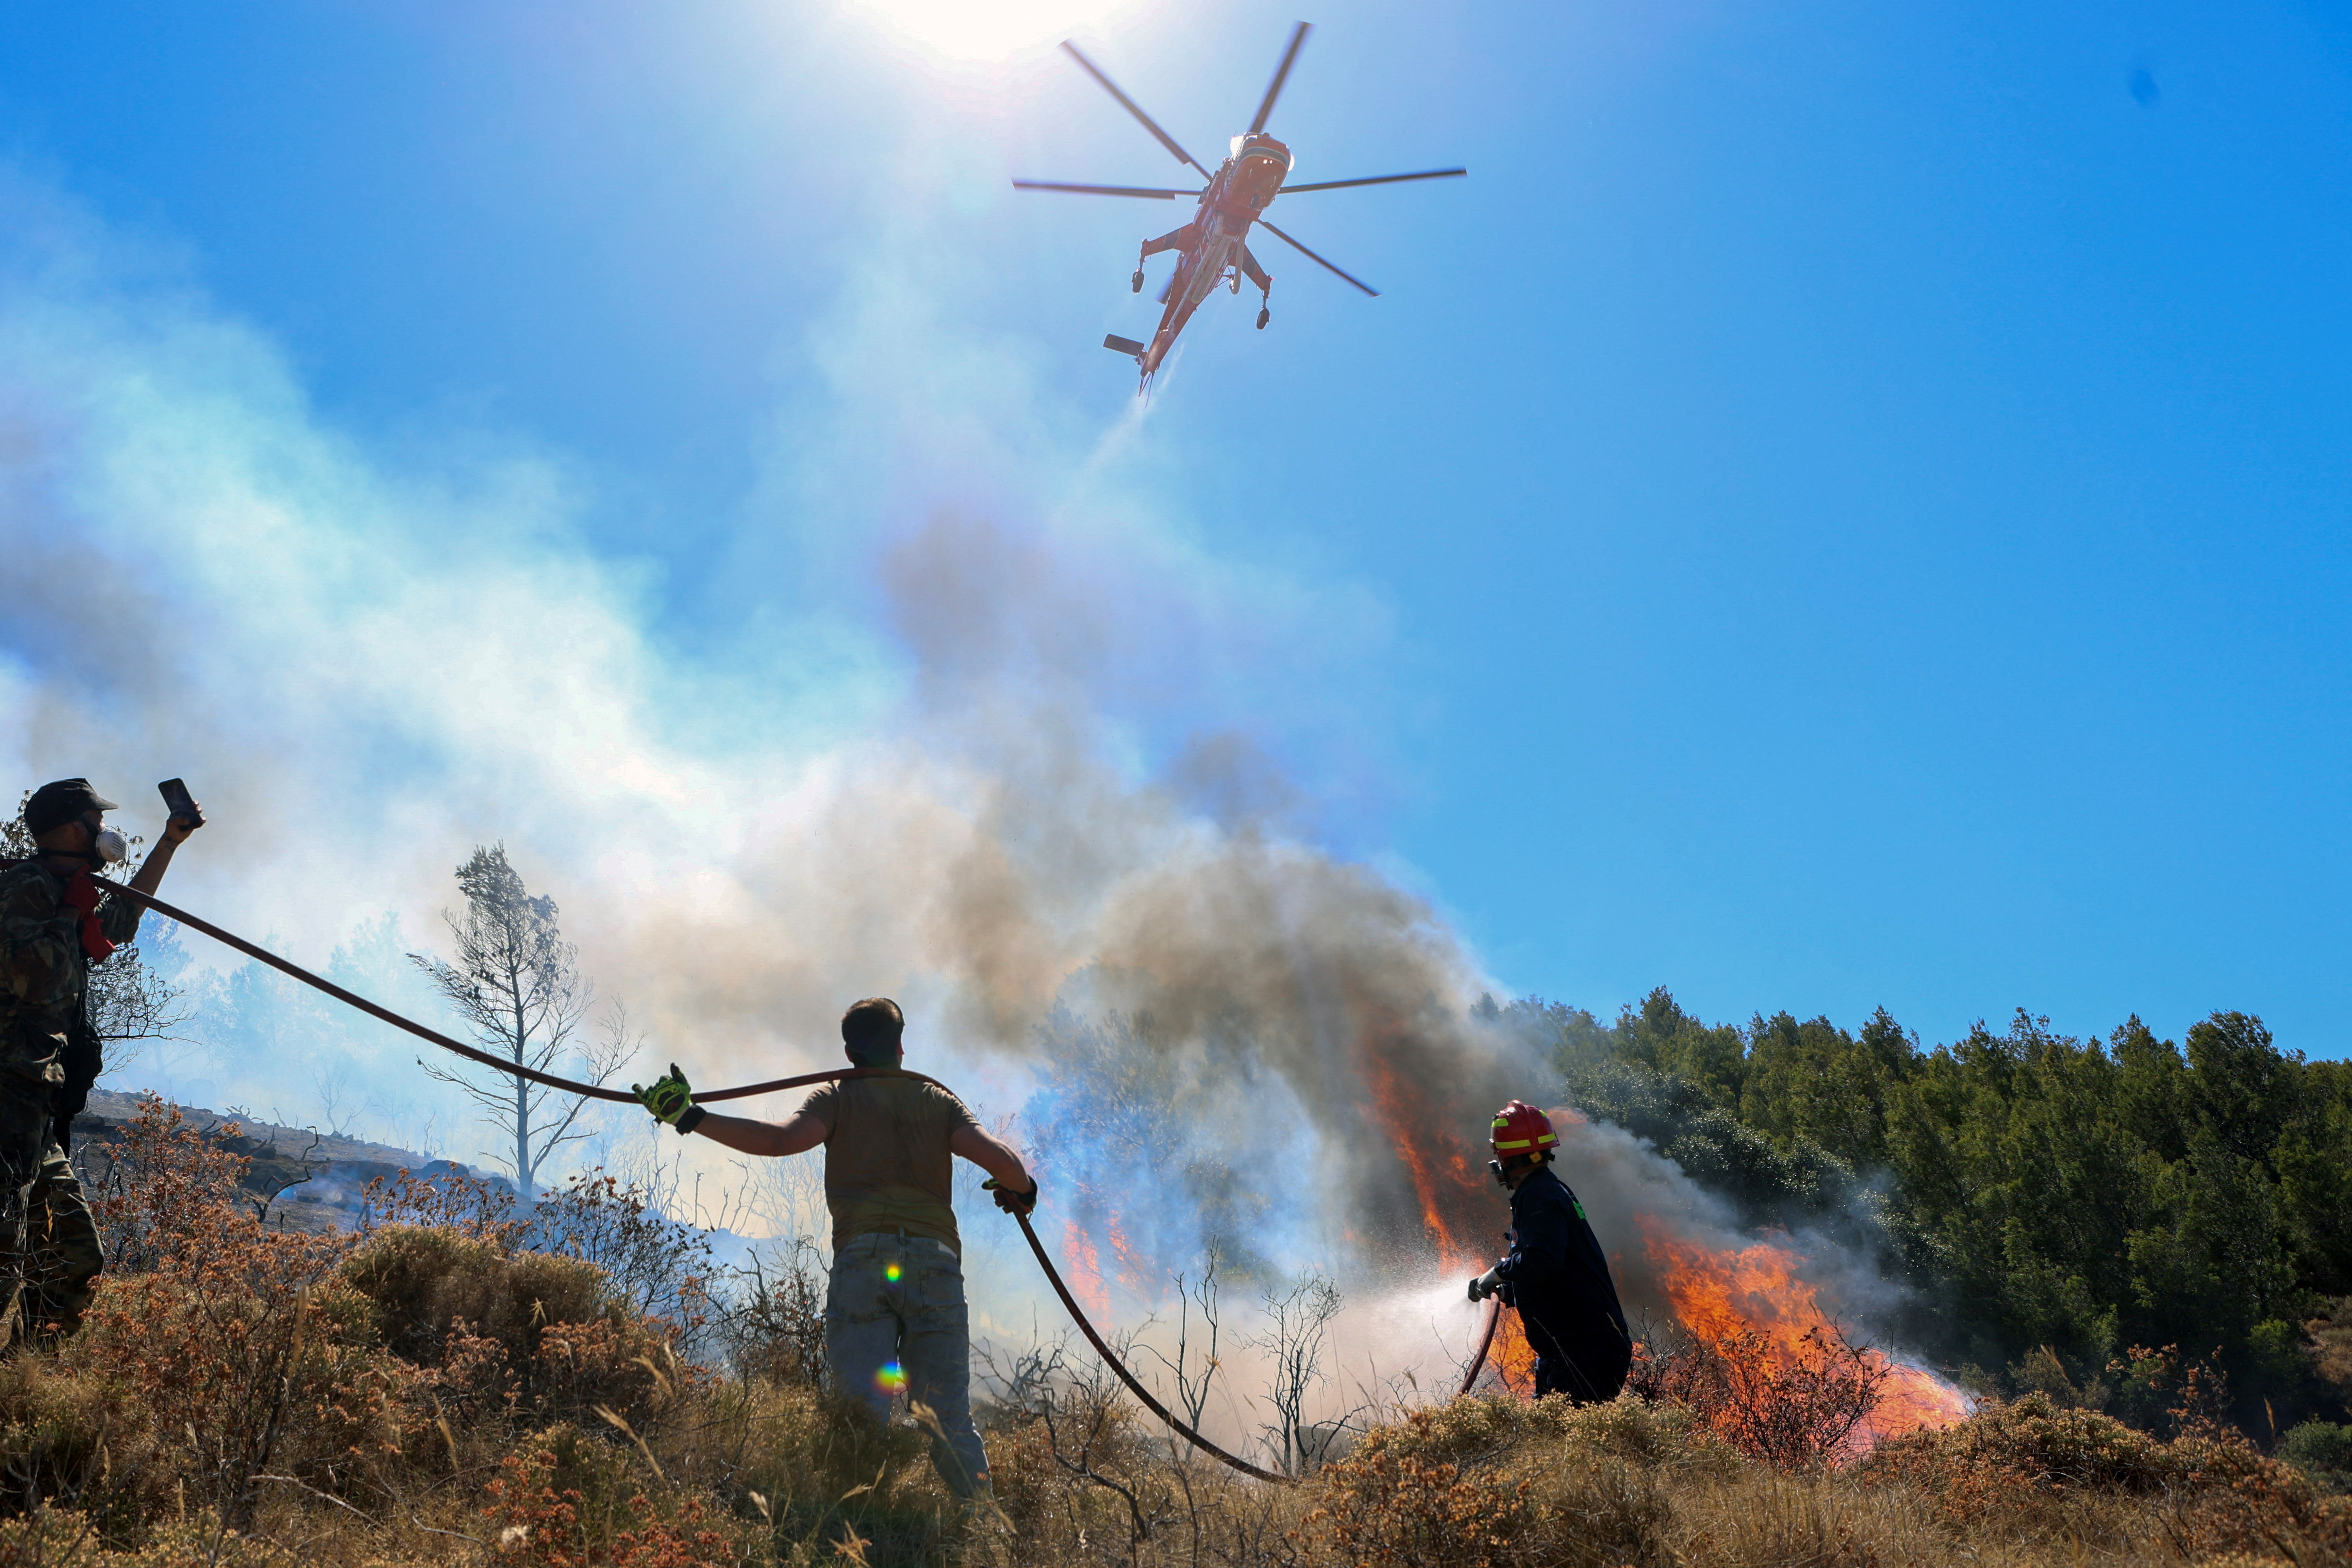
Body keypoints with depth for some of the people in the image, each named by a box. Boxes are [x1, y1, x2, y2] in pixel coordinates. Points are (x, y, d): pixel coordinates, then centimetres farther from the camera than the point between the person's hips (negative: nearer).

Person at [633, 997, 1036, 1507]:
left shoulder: (837, 1097, 15)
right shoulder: (939, 1100, 21)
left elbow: (786, 1139, -5)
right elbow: (995, 1155, 6)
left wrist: (692, 1118, -3)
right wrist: (1022, 1188, 27)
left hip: (862, 1256, -2)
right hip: (935, 1257, 2)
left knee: (865, 1411, -8)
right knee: (949, 1419, 2)